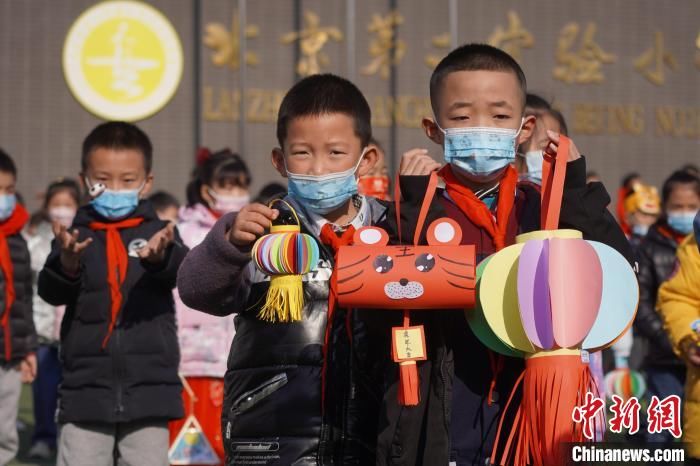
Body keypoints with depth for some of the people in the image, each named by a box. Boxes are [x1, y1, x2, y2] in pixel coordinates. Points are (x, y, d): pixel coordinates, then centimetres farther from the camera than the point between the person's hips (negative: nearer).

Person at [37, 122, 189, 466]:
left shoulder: (158, 232, 4)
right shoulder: (77, 237, 4)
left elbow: (183, 272, -16)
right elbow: (52, 292, -10)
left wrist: (160, 256, -41)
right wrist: (67, 263, -34)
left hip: (149, 389, 0)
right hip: (86, 389, 0)